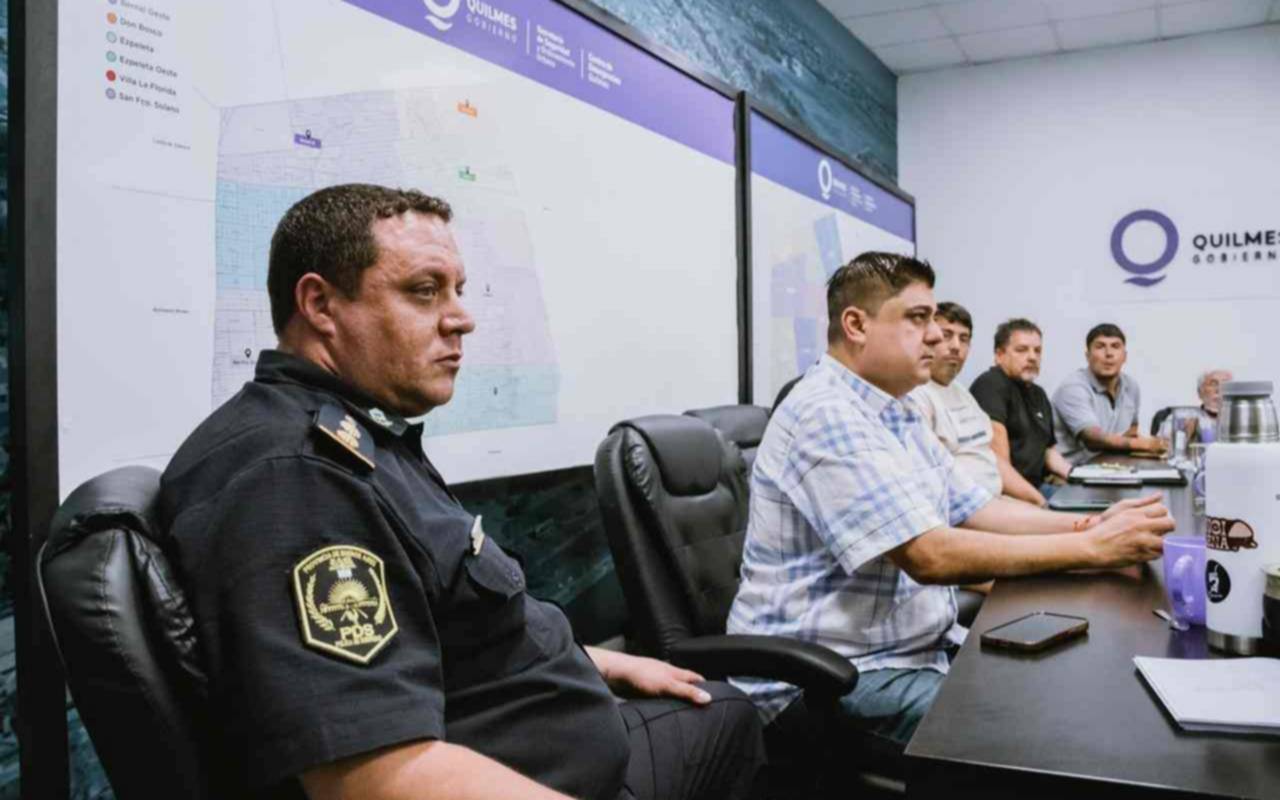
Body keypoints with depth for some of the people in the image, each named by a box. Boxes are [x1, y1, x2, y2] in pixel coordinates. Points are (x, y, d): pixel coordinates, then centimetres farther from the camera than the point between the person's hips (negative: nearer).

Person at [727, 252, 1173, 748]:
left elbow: (977, 509, 12)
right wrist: (1092, 548, -21)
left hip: (919, 647, 10)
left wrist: (1087, 524, -4)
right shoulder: (828, 415, -22)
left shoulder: (896, 415, 12)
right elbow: (931, 556, -27)